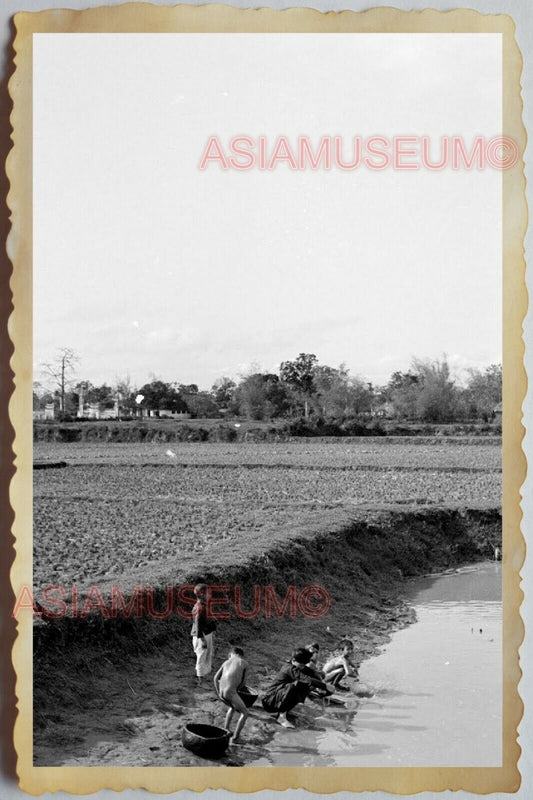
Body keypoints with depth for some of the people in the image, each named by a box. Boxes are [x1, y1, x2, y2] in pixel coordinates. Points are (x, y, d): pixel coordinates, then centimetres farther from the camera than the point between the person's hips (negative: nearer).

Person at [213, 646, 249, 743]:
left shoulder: (226, 663, 24)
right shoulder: (244, 663, 15)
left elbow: (215, 678, 13)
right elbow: (242, 682, 16)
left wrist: (219, 693, 9)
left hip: (221, 691, 6)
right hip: (230, 691, -5)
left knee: (232, 707, 35)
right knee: (244, 713, 14)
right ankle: (234, 738, 8)